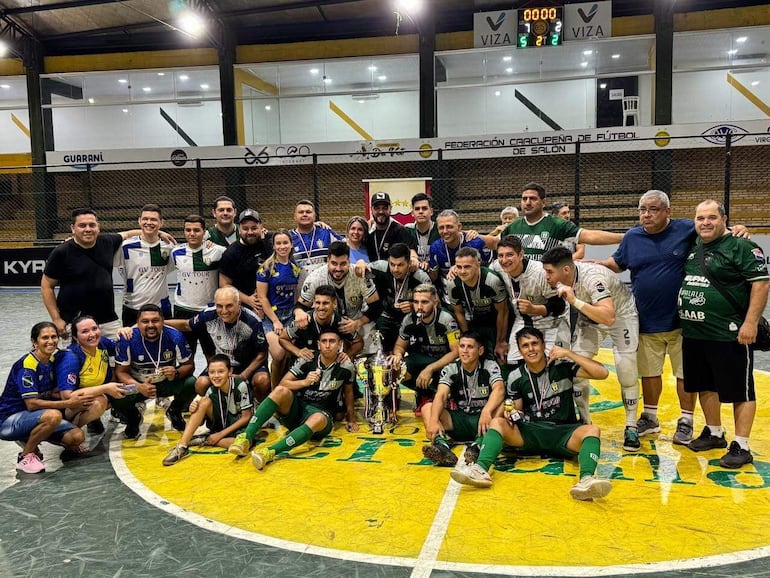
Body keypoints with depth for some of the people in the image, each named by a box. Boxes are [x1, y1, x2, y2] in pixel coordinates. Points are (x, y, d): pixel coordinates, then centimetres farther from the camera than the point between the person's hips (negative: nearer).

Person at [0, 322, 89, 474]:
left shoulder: (53, 360, 3)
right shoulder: (27, 365, -21)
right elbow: (32, 404, -25)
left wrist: (73, 398, -12)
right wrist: (68, 403, -25)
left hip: (31, 417, 7)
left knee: (77, 436, -12)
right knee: (53, 415, -36)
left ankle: (28, 440, 11)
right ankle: (26, 456, -12)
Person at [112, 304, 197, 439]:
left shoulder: (175, 337, -18)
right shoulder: (127, 339, -20)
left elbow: (189, 365, -9)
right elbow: (121, 372, -15)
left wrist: (176, 373, -34)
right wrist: (139, 387, -35)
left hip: (167, 383, 1)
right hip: (138, 384, -1)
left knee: (191, 384, -28)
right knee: (116, 397, -31)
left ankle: (174, 412, 9)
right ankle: (133, 418, 9)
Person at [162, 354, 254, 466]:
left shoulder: (241, 386, -19)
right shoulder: (211, 391, -7)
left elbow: (246, 417, -15)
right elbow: (200, 422, -2)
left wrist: (221, 434, -16)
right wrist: (194, 412, -25)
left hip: (240, 428, -4)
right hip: (219, 426, 4)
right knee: (204, 401, -21)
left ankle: (204, 440, -18)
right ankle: (181, 447, -22)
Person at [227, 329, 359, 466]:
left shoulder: (346, 367, -6)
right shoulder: (308, 360, -5)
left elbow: (348, 392, 10)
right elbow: (283, 383, -6)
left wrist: (351, 420, 18)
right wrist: (305, 382, -23)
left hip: (321, 413, -2)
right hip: (297, 408, 2)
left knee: (318, 419, -39)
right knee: (281, 391, -29)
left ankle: (270, 452, -52)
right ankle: (246, 437, -36)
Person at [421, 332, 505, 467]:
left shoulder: (490, 367, -7)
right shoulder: (450, 370, -3)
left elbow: (499, 389, -26)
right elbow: (441, 396, -19)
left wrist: (486, 411, -46)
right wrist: (434, 420, -39)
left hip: (482, 421, -2)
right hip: (458, 420, 2)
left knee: (502, 405, -30)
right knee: (427, 407, -20)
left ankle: (478, 444, -45)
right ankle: (442, 446, -44)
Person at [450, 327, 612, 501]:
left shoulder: (563, 366, -2)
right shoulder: (515, 377, 4)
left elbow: (603, 373, -10)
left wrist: (568, 353, -14)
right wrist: (511, 415, -12)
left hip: (562, 431, -2)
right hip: (530, 431, 2)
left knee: (592, 430, -31)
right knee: (497, 422, -22)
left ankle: (586, 479, -55)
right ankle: (481, 469, -45)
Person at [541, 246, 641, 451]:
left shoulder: (592, 277, -39)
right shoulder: (560, 277, -19)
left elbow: (608, 317, -49)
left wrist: (575, 301, -52)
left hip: (621, 315, -6)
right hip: (590, 316, 6)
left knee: (627, 373, -11)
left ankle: (631, 428, 7)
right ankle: (584, 423, 7)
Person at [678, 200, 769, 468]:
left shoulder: (741, 247, -9)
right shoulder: (692, 248, 12)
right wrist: (686, 320, 17)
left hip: (730, 335, -8)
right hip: (693, 334, 8)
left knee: (740, 390, 2)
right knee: (705, 386, 17)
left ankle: (741, 447, 9)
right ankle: (714, 433, 33)